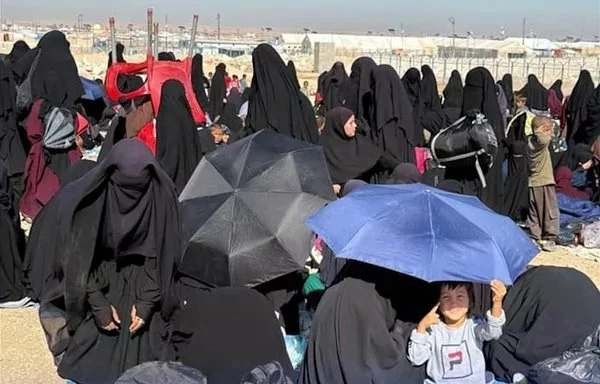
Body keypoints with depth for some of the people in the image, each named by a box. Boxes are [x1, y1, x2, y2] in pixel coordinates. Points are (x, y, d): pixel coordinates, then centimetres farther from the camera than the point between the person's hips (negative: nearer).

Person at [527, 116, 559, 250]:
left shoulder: (530, 141, 6)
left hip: (533, 183, 7)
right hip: (546, 182, -7)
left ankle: (535, 237, 13)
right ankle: (550, 238, 2)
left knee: (534, 212, 11)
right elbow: (545, 139, -38)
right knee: (550, 211, 1)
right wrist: (539, 132, -22)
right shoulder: (540, 142, -16)